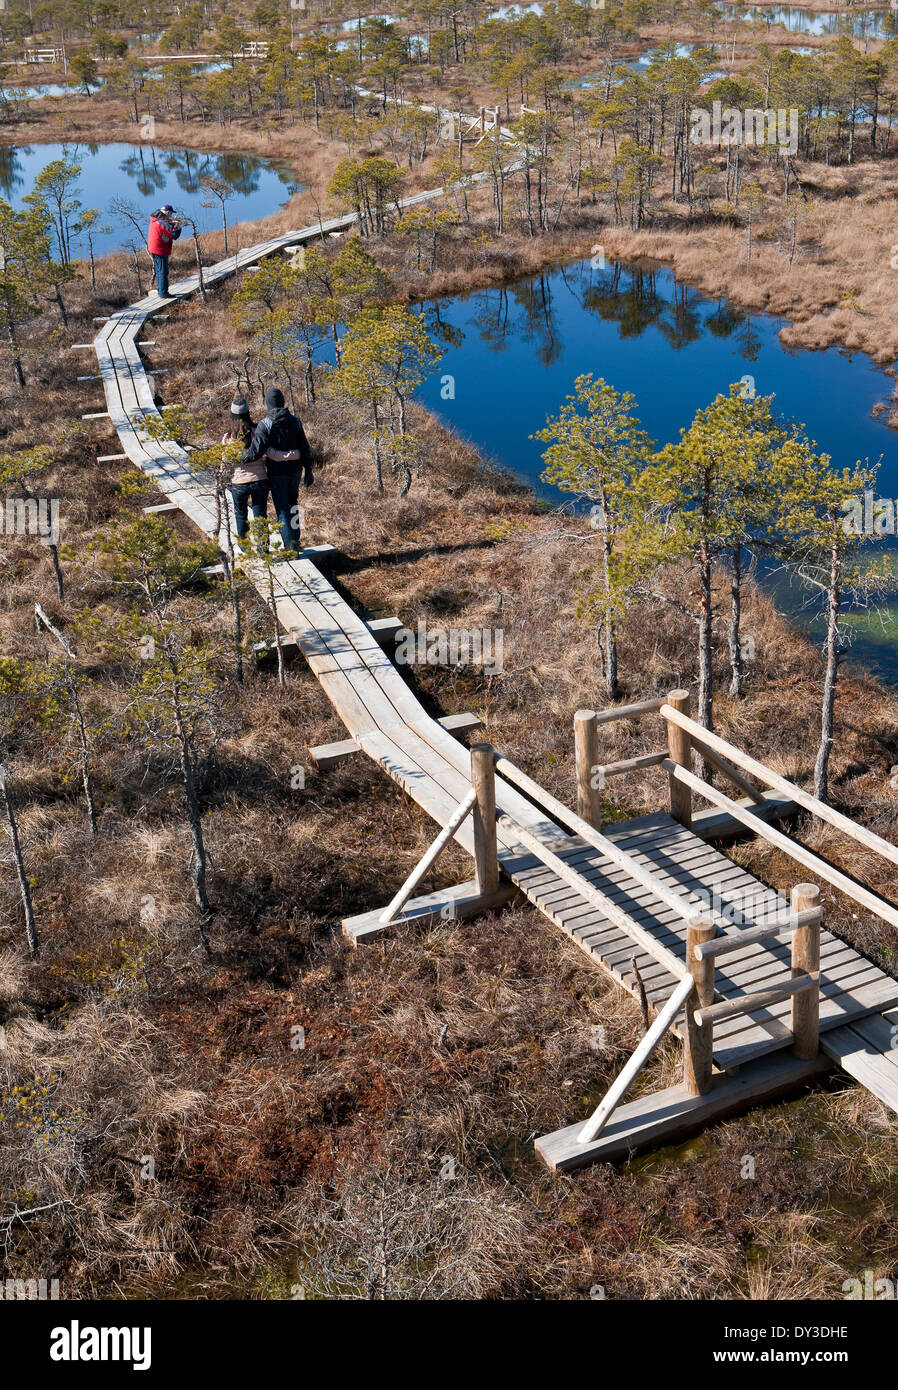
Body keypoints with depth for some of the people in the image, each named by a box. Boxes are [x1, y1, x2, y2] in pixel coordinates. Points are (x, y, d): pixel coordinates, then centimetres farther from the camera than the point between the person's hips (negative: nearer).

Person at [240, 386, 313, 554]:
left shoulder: (265, 425, -17)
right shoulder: (295, 422, -2)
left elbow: (255, 451, -24)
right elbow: (305, 449, 3)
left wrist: (241, 461, -8)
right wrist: (308, 471, 12)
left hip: (277, 473, -4)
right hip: (295, 470, 5)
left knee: (283, 510, 3)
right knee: (293, 505, 21)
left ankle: (291, 546, 1)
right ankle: (295, 540, 28)